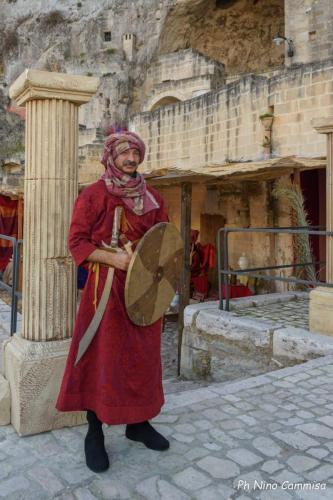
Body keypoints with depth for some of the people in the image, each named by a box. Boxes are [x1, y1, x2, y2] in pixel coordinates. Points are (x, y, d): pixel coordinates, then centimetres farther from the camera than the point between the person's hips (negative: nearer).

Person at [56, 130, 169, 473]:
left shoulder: (152, 197, 10)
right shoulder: (93, 195, -4)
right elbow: (77, 241, -7)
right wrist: (112, 258, -21)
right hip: (106, 287, -5)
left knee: (143, 356, 12)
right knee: (103, 357, 2)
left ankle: (138, 423, 30)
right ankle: (95, 434, 18)